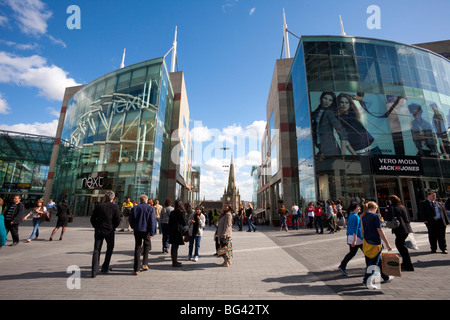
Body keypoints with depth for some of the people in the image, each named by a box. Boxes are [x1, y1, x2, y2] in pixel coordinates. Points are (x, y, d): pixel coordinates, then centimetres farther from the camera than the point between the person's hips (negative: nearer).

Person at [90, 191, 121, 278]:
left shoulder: (99, 206, 2)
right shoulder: (114, 206, -6)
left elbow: (92, 219, 3)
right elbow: (118, 220, -9)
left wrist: (96, 227, 14)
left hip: (98, 230, 2)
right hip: (109, 231, -2)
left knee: (96, 250, 7)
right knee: (110, 248, 17)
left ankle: (94, 271, 2)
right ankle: (105, 268, 20)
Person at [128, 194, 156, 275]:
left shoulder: (134, 208, 3)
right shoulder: (151, 208, -4)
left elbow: (130, 219, 6)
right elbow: (152, 221, -10)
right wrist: (152, 233, -8)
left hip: (137, 230, 2)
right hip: (146, 230, -2)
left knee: (137, 248, 8)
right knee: (147, 245, 19)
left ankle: (137, 269, 9)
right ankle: (145, 263, 13)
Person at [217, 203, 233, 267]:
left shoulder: (228, 214, -14)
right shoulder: (224, 214, 16)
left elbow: (227, 225, -20)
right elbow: (219, 220, 15)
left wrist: (224, 234, -23)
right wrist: (221, 213, 4)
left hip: (226, 234, -9)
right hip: (221, 234, 9)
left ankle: (227, 262, 8)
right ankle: (226, 261, 24)